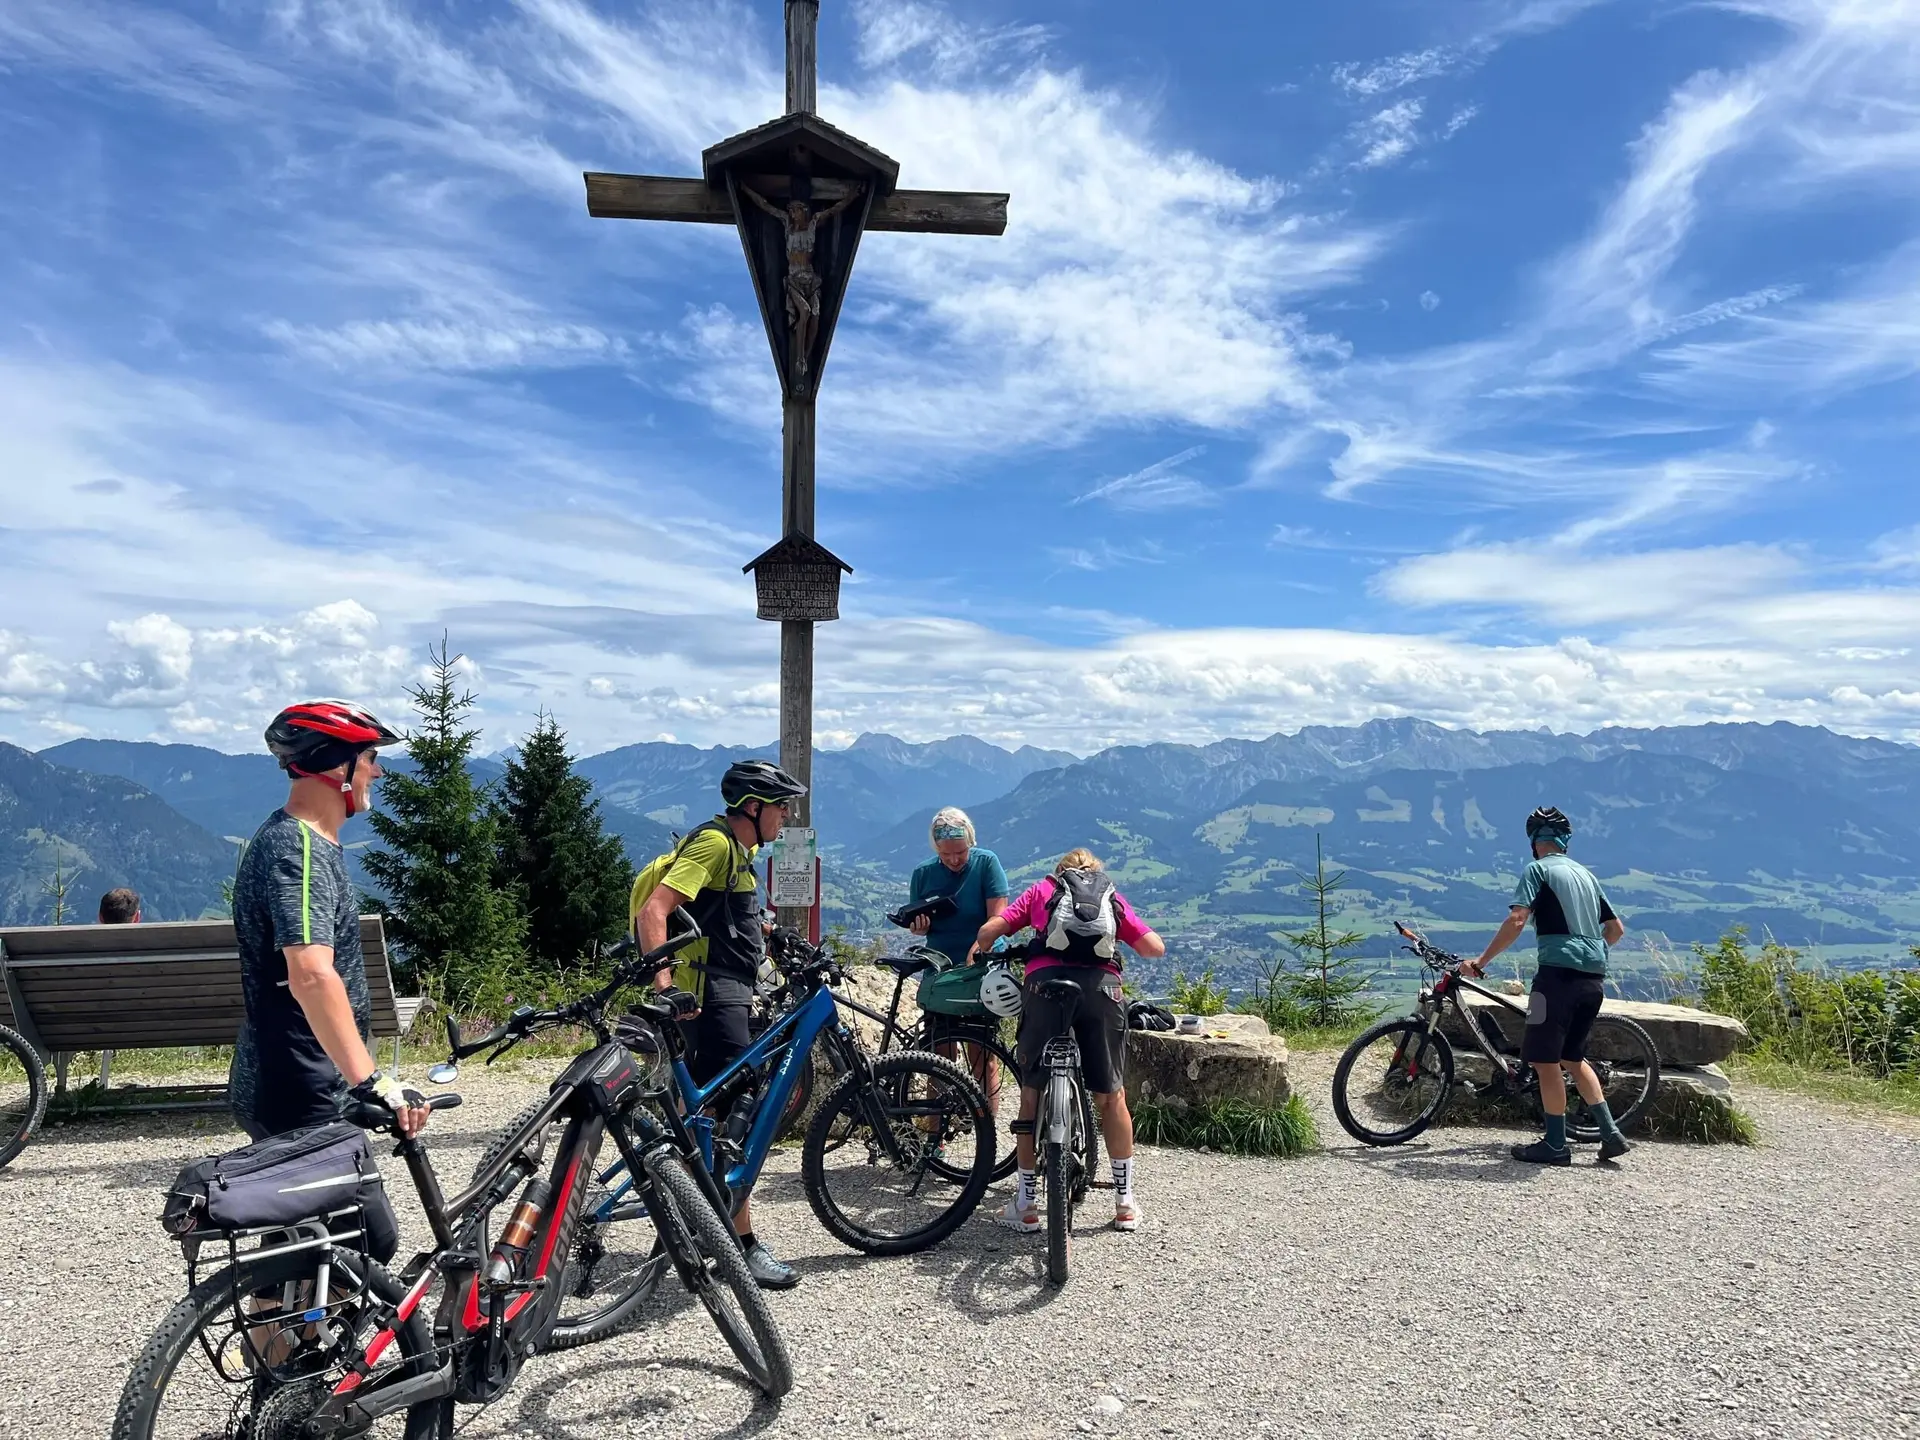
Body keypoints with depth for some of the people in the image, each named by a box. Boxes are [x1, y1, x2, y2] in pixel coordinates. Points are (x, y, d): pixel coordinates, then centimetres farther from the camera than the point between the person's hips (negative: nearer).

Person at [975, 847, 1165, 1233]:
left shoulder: (1042, 889, 26)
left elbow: (988, 932, 15)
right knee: (1111, 1096, 16)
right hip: (1102, 987, 1)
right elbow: (1155, 948, 17)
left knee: (1032, 1094, 12)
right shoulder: (1113, 897, 28)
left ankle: (1024, 1204, 16)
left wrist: (987, 953, 36)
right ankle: (1125, 1202, 23)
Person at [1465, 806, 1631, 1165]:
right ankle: (1611, 1134, 17)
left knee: (1546, 1061, 1)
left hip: (1559, 973, -7)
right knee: (1572, 1057, 20)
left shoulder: (1538, 869, -3)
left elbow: (1516, 921, -15)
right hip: (1594, 978, 8)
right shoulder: (1585, 873, 18)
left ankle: (1555, 1146, 5)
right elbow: (1617, 928, 23)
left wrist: (1481, 961, -11)